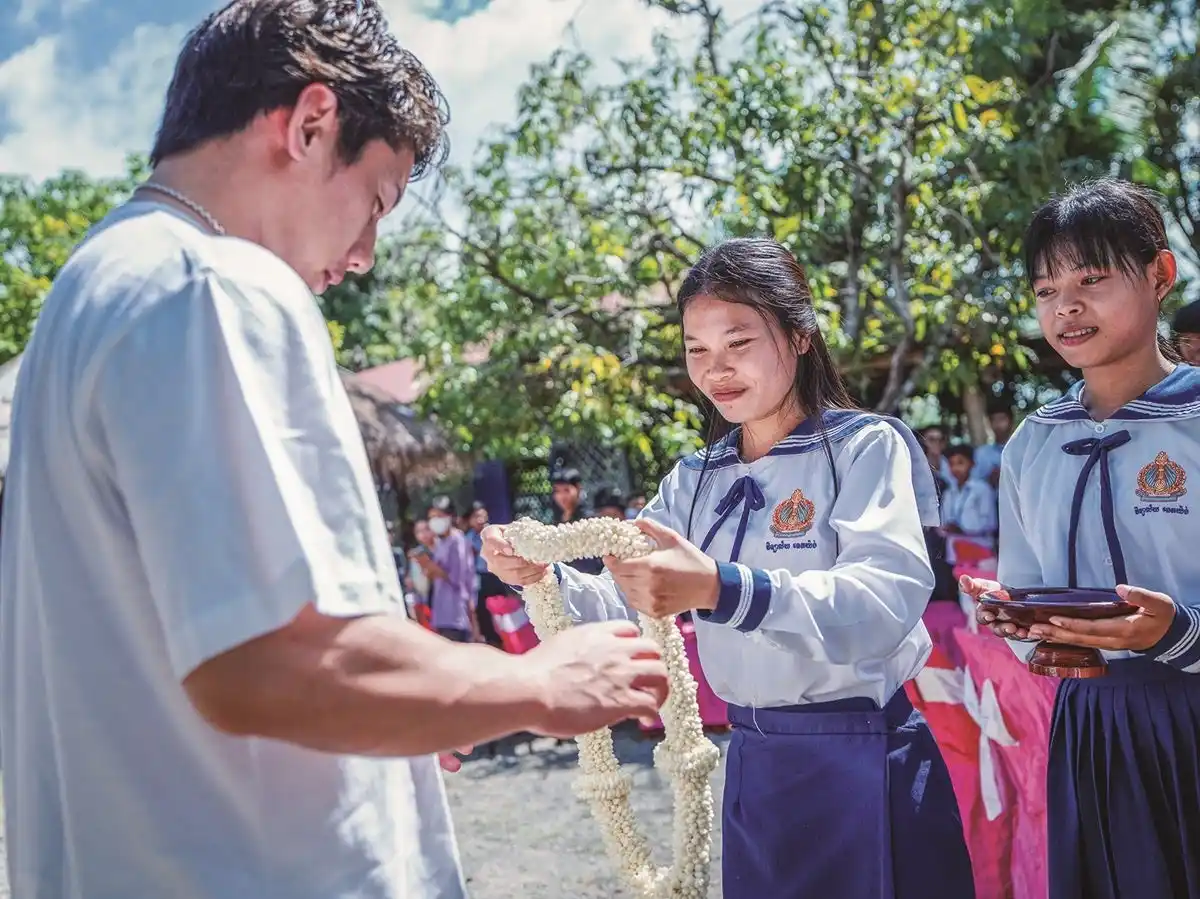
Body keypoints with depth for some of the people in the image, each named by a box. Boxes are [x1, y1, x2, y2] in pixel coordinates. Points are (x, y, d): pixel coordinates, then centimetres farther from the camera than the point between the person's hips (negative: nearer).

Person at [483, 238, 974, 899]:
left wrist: (719, 589, -40)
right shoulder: (696, 480, 8)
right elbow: (631, 608, 4)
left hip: (863, 758, -5)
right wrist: (547, 579, -16)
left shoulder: (865, 447, -10)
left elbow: (888, 601, -26)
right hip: (752, 763, 5)